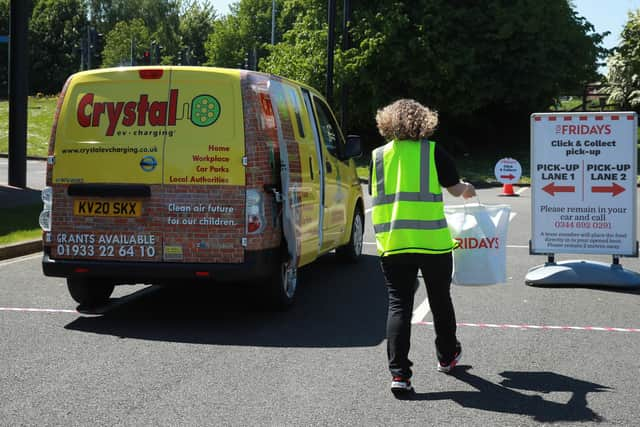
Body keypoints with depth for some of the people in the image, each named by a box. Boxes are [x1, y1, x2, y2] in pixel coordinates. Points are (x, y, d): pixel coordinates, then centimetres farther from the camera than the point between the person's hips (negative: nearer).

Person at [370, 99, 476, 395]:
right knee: (440, 301, 18)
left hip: (392, 243, 1)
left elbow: (374, 197, 12)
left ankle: (399, 373, -5)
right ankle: (446, 357, 37)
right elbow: (455, 189, 6)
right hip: (432, 241, -1)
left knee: (398, 305, 3)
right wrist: (467, 189, 28)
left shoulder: (378, 155, 5)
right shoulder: (433, 152, -3)